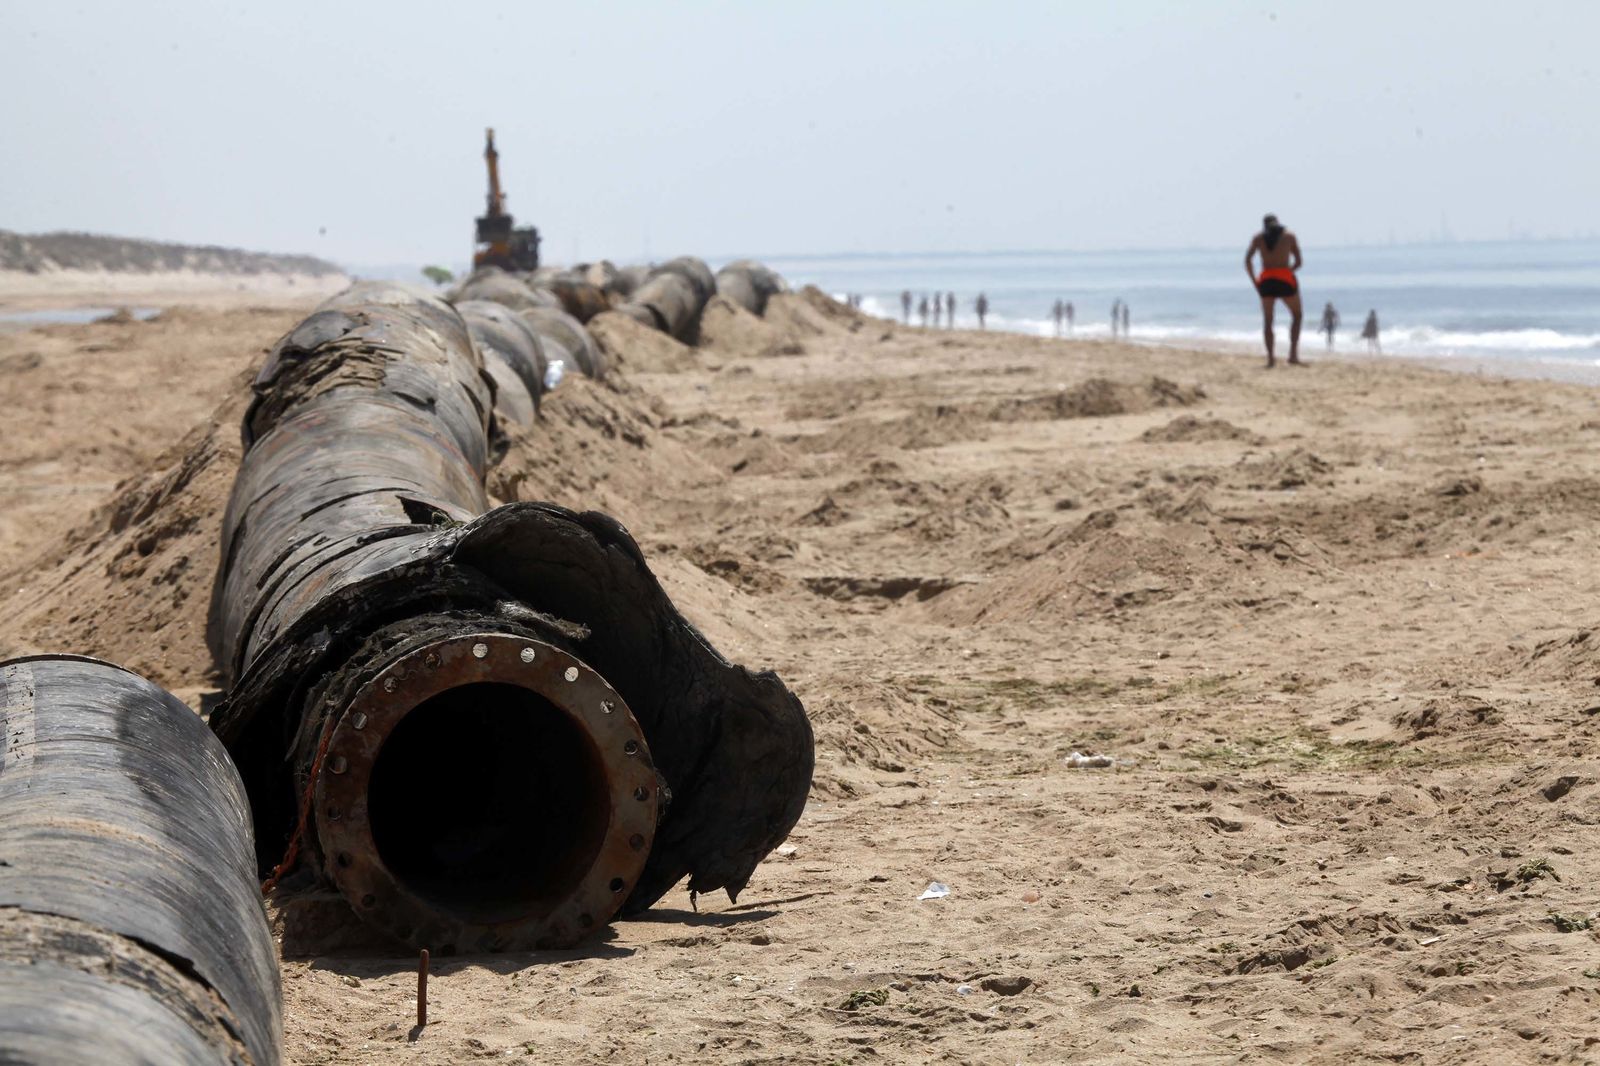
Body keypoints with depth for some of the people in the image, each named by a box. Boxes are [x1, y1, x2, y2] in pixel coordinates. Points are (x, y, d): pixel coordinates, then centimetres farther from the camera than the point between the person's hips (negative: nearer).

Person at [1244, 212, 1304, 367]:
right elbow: (1298, 261, 6)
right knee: (1297, 315, 15)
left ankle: (1270, 358, 1)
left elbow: (1247, 260, 0)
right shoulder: (1289, 236, 9)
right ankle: (1293, 354, 4)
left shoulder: (1258, 238, 11)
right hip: (1285, 279, -1)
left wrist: (1254, 281, 6)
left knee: (1267, 320, 12)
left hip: (1266, 280, 1)